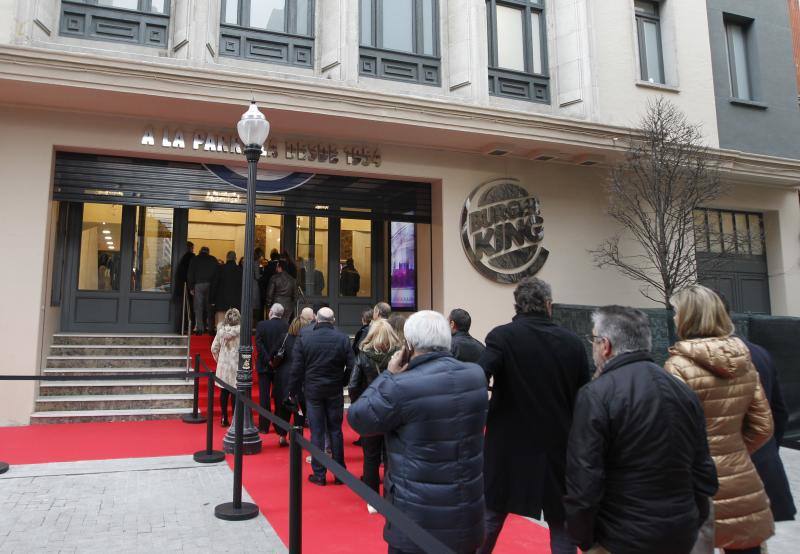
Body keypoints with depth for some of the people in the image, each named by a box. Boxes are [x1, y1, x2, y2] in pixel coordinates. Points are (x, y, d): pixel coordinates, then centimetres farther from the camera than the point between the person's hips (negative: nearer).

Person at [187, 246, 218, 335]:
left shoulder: (194, 259, 8)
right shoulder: (213, 260, 10)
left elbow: (190, 274, 5)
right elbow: (217, 273, 7)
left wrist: (191, 287, 7)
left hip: (198, 285, -1)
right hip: (210, 285, 1)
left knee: (198, 307, 0)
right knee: (209, 307, 6)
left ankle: (199, 328, -5)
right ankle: (210, 328, 5)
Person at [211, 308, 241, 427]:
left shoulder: (221, 330, 0)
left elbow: (214, 348, 5)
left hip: (223, 365, 4)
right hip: (236, 365, -4)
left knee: (224, 392, 11)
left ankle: (224, 419, 17)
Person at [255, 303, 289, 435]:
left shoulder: (261, 325, -8)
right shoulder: (286, 326, -6)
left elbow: (259, 344, -14)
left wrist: (267, 359, -13)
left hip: (264, 365, -1)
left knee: (264, 396, 7)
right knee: (280, 395, 10)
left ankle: (264, 425, 11)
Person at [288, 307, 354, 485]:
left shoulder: (304, 337, -7)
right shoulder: (343, 338, -7)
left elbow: (297, 368, -5)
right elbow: (350, 367, -6)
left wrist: (293, 390, 4)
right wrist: (342, 382, 10)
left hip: (313, 390, 0)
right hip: (335, 391, 1)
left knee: (317, 432, 7)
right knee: (335, 430, 11)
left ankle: (319, 474, 12)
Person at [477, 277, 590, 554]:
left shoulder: (502, 336, -11)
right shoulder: (574, 342, -2)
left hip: (509, 445, -1)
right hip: (558, 447, 2)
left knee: (491, 516, 18)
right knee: (561, 524, 16)